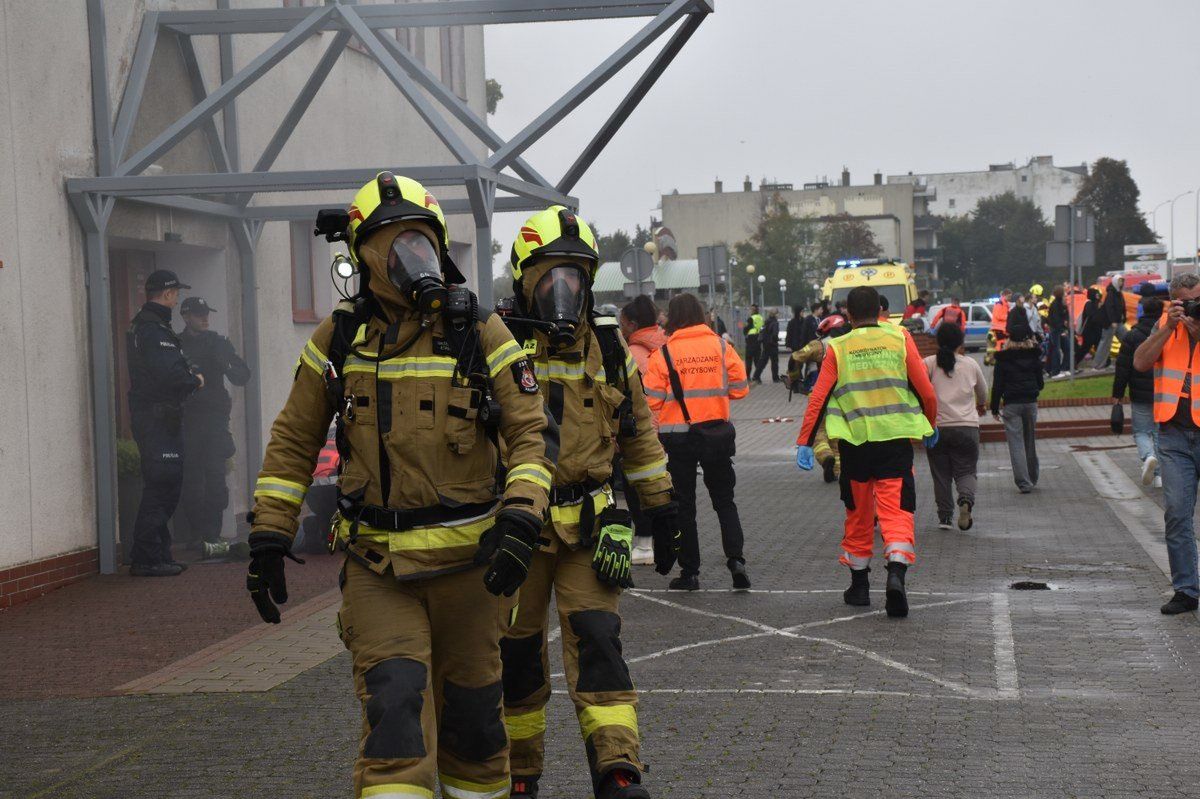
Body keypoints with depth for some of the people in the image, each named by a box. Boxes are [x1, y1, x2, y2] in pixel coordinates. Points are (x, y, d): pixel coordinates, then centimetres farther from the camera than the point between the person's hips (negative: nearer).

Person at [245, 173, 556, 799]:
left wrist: (520, 520, -19)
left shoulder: (479, 334, -2)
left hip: (468, 558, 0)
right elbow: (293, 441, 11)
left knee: (471, 715, 12)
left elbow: (533, 433, -4)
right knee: (395, 710, -13)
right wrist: (268, 535, 5)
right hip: (378, 565, 0)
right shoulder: (338, 340, 3)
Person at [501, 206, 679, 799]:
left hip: (589, 526, 2)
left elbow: (639, 435, 17)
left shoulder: (608, 351, 8)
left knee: (596, 640, -10)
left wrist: (663, 514, 17)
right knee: (518, 654, 7)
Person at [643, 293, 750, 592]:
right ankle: (736, 559, -3)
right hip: (717, 432, 2)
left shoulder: (663, 353, -9)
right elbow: (740, 388, 3)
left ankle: (689, 572, 10)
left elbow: (653, 400, -10)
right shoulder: (720, 347, -2)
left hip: (678, 436, -2)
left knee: (683, 505, 9)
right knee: (724, 500, 14)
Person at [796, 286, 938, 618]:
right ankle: (896, 573, -27)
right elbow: (925, 389, 2)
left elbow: (819, 398, -1)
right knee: (896, 509, -4)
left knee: (859, 515, 15)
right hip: (896, 439, -1)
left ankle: (859, 584, 22)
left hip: (854, 441, 1)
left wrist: (804, 443, 0)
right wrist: (930, 426, 17)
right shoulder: (899, 338, 3)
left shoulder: (838, 348, 4)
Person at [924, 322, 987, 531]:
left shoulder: (929, 363, 0)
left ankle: (945, 516, 8)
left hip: (937, 426, 0)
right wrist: (981, 404, 44)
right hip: (967, 427, 0)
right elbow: (983, 390, 24)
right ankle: (966, 500, -22)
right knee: (966, 471, 6)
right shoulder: (971, 364, 7)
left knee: (941, 474, 10)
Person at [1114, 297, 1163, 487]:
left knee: (1141, 431, 8)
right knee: (1160, 432, 12)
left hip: (1141, 396, -2)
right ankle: (1160, 474, 8)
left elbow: (1123, 368, -6)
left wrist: (1117, 394, 1)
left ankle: (1148, 456, -22)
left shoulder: (1132, 336, -5)